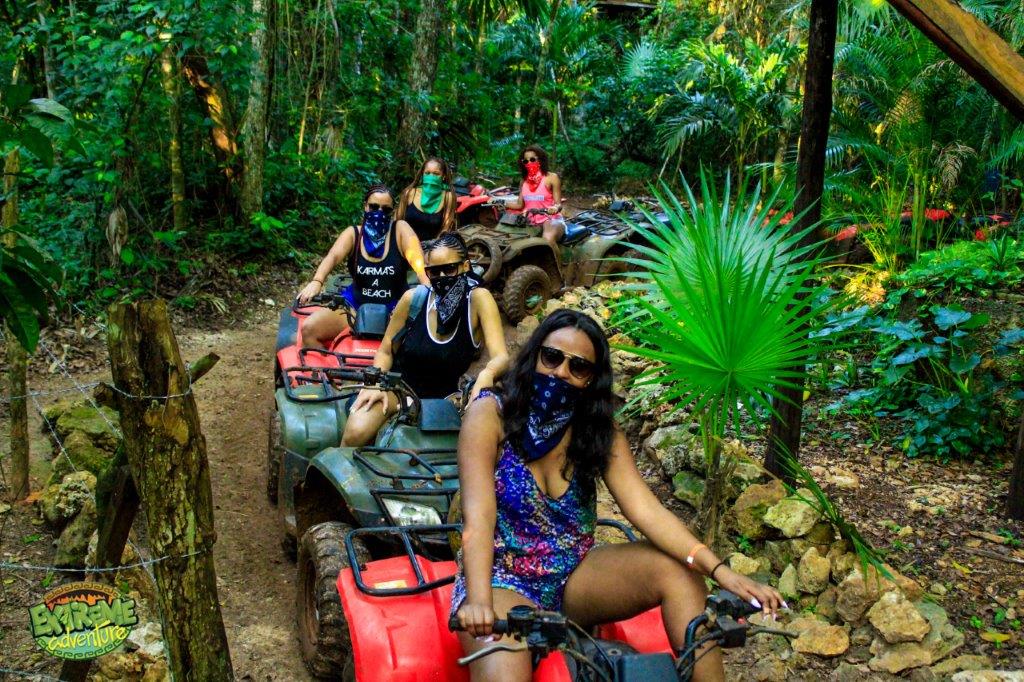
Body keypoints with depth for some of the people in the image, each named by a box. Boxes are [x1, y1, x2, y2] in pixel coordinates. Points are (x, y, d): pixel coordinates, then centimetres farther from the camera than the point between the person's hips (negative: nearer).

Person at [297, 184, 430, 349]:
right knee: (308, 329, -15)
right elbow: (333, 256, -18)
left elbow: (419, 263, -19)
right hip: (356, 304, 2)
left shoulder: (400, 229, -5)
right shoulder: (353, 233, 0)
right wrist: (316, 282, -39)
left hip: (394, 308, -2)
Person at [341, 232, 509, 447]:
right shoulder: (413, 298, -7)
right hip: (398, 386, 0)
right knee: (356, 433, -27)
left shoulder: (478, 300, -12)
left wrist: (487, 374, -46)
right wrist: (376, 384, -16)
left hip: (442, 397, 0)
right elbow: (385, 351, 4)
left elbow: (501, 357, -22)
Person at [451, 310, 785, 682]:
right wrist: (478, 601, -38)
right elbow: (478, 515, -22)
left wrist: (720, 570, -27)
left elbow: (646, 510, -12)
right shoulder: (491, 415, -10)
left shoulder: (600, 433, 1)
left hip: (574, 578, 5)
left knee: (678, 569, -18)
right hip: (503, 580, -4)